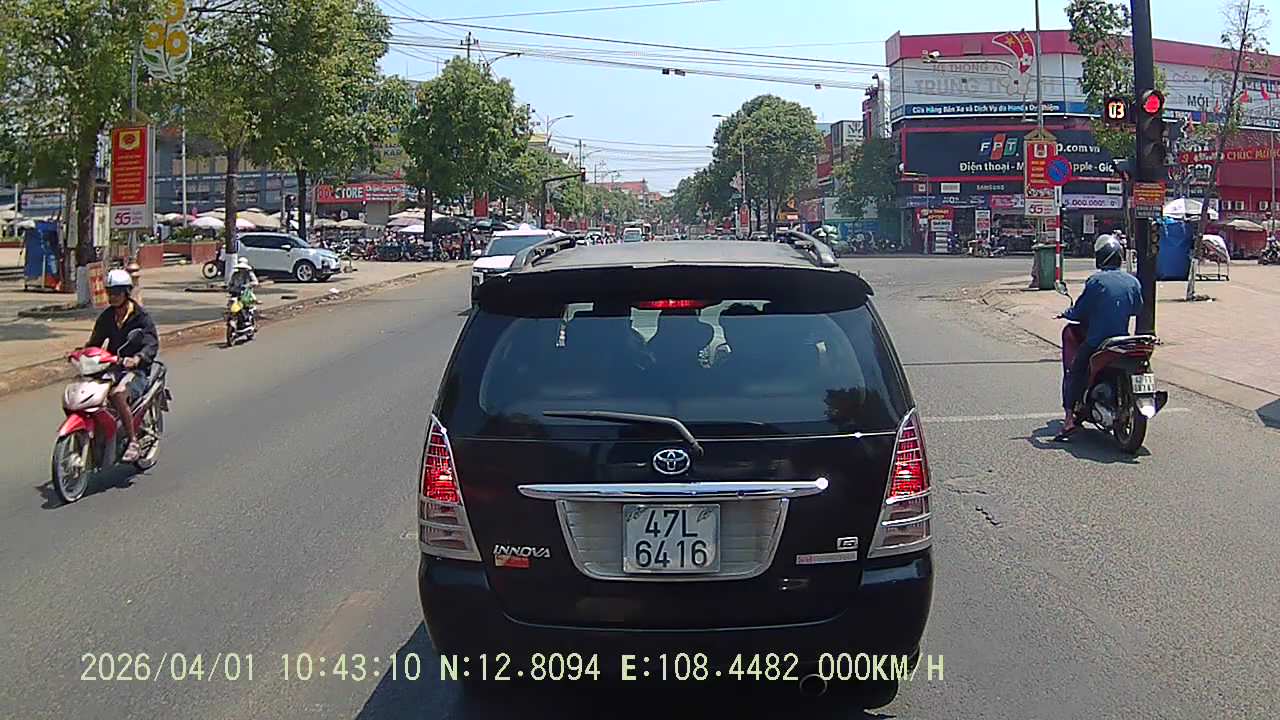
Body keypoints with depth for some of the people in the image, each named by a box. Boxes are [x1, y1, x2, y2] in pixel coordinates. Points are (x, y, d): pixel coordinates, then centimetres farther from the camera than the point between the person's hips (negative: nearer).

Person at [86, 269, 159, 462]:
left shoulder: (141, 316, -4)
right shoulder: (106, 317, 15)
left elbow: (152, 344, -15)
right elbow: (95, 342, 18)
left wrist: (137, 359, -34)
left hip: (136, 369, -6)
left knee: (118, 394, -35)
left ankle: (133, 442, -25)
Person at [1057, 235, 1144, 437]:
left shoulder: (1096, 281, -12)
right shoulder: (1133, 282, 3)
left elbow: (1079, 311, -8)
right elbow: (1137, 309, 16)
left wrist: (1067, 313, 13)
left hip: (1096, 340, -4)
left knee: (1074, 373, 6)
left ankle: (1070, 416, -6)